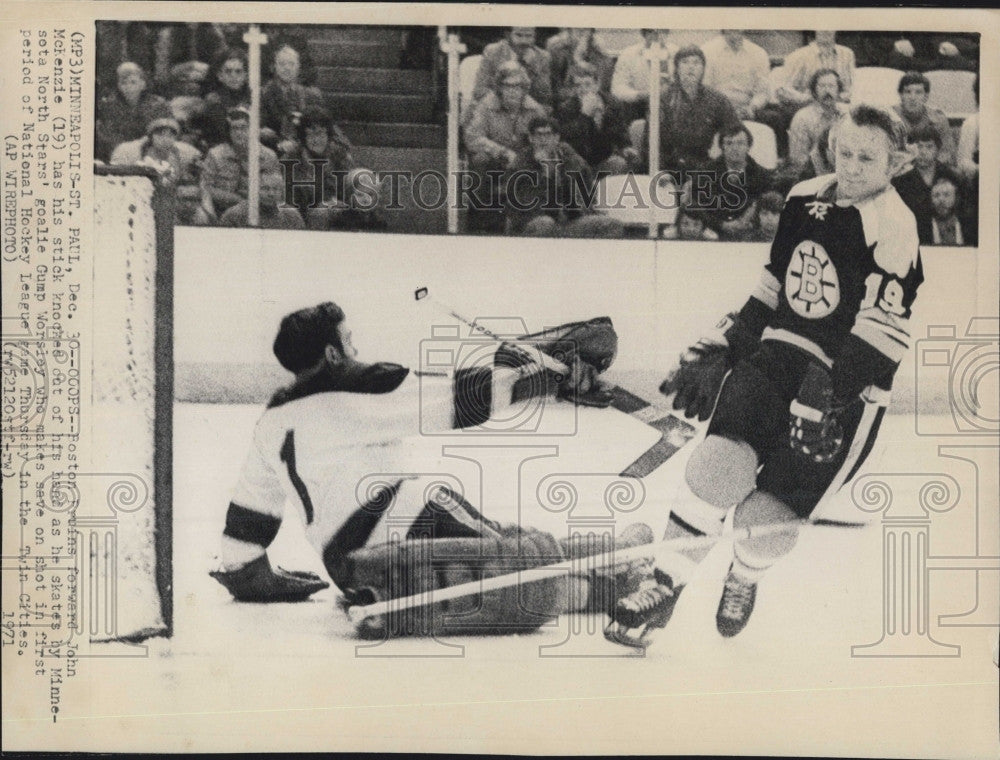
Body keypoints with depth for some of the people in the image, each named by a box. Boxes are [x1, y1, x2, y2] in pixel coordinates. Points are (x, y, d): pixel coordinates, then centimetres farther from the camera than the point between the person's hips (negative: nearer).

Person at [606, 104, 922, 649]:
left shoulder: (894, 231, -13)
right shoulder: (806, 199, 7)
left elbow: (876, 337, -19)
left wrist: (826, 400, -28)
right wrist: (718, 351, 14)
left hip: (849, 387, -5)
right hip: (783, 349, 5)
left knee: (768, 514, -9)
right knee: (723, 456, -18)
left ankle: (745, 581, 26)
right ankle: (664, 586, -6)